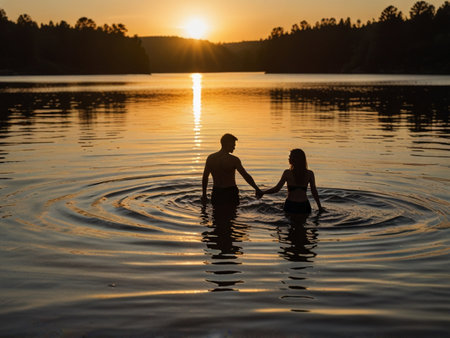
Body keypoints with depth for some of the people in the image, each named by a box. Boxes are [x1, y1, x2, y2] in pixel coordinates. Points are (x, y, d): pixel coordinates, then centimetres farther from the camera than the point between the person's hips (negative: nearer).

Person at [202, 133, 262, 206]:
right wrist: (257, 189, -5)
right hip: (230, 193, -3)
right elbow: (246, 176, -13)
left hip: (216, 193, 4)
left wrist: (204, 194, 12)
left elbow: (205, 178, 4)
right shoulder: (234, 160, -13)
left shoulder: (210, 158, 0)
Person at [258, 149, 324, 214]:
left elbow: (276, 189, -8)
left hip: (290, 206, -1)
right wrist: (320, 207, 10)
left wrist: (262, 192, 5)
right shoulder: (310, 174, -1)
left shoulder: (287, 173, -7)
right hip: (304, 206, 1)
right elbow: (314, 192, 2)